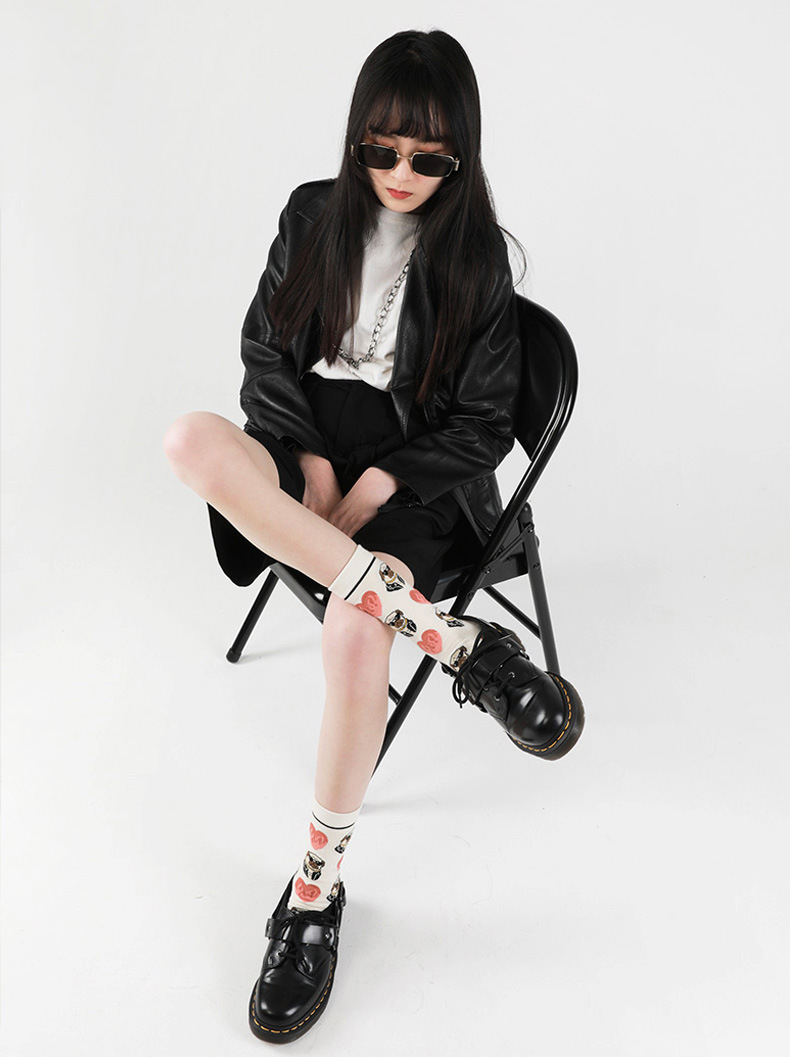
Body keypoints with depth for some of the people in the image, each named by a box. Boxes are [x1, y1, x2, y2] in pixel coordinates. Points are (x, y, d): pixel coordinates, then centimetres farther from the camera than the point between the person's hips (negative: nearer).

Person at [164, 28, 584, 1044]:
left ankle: (318, 889, -10)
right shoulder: (313, 215, 8)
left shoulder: (475, 255, 0)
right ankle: (451, 636, -31)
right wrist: (310, 460, -9)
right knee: (190, 441, -31)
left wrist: (377, 485, -16)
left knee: (353, 637, -33)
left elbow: (481, 424, -2)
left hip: (412, 473, -3)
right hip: (304, 443, 4)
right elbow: (264, 347, 7)